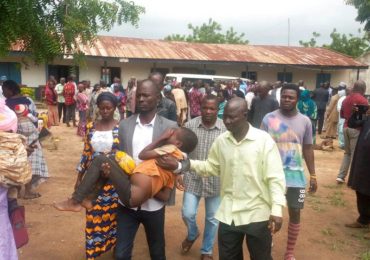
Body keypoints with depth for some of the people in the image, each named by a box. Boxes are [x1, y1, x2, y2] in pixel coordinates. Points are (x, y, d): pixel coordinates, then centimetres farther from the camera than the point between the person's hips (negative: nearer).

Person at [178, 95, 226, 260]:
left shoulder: (226, 128, -10)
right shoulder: (189, 126, -7)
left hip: (215, 181, 0)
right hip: (193, 179, 1)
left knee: (212, 218, 12)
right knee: (188, 214, 3)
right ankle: (192, 235, 39)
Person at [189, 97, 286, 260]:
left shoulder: (264, 140, -14)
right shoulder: (221, 141, 0)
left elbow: (275, 177, -15)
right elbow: (211, 167, 9)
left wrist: (277, 209, -22)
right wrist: (189, 163, -6)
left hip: (257, 214, -4)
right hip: (228, 214, 4)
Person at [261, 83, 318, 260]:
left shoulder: (305, 121, 1)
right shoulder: (269, 118, -6)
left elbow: (308, 148, 8)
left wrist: (313, 175, 7)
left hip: (296, 175, 2)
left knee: (295, 213, 9)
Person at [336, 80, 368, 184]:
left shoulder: (346, 99, 10)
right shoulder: (363, 100, -12)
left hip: (346, 127, 7)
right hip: (356, 129, -7)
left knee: (347, 153, 17)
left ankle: (341, 176, 12)